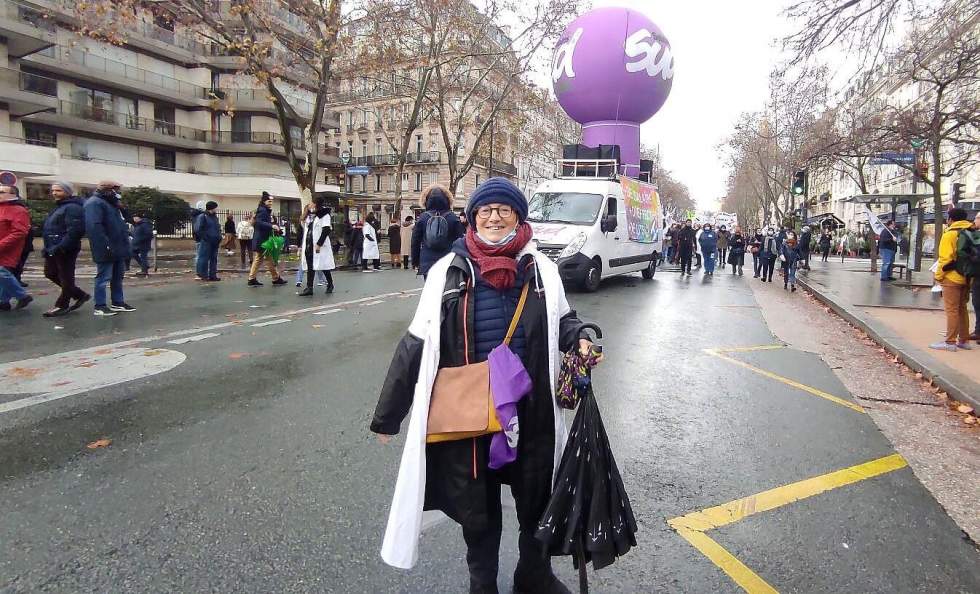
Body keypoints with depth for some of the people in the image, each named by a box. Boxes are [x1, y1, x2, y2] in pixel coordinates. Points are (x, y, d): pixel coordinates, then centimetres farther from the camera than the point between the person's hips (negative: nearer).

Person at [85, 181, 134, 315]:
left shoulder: (111, 204, 20)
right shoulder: (94, 203, -12)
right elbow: (94, 226, -24)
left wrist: (125, 246, 19)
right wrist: (105, 245, -28)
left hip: (119, 249, 10)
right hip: (107, 250, -10)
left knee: (118, 277, 14)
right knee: (103, 277, -4)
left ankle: (118, 303, 22)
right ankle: (100, 306, 2)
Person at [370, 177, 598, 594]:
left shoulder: (541, 268, -2)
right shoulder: (448, 271, -6)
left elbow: (561, 321, 14)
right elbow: (416, 345, -1)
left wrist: (581, 338, -10)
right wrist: (388, 415, 2)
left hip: (530, 412, 2)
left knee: (536, 502, 20)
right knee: (477, 512, 17)